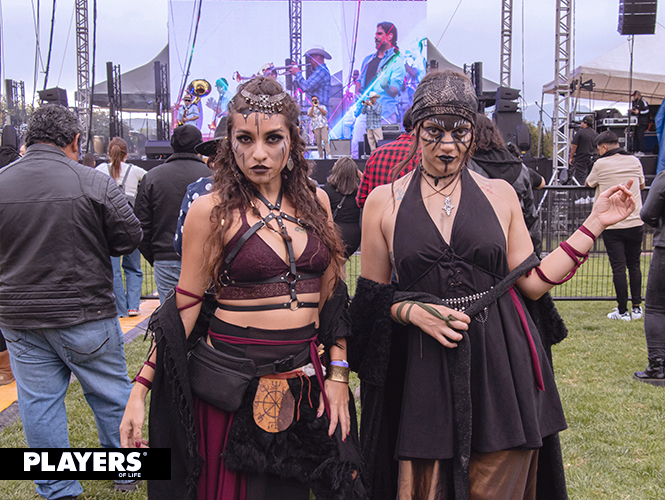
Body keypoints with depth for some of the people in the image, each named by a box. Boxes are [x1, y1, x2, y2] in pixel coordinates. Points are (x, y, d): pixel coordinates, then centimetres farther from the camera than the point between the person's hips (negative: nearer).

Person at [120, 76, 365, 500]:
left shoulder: (315, 201, 4)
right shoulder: (212, 210, -7)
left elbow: (331, 294, 9)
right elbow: (184, 306, -4)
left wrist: (338, 373, 4)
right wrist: (141, 388, -9)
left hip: (303, 381, 4)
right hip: (231, 381, -3)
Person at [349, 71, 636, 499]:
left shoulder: (499, 194, 6)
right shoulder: (383, 202, 2)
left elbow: (532, 282, 5)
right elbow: (374, 297, 6)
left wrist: (594, 224, 4)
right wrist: (413, 311, -13)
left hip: (502, 368, 1)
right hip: (426, 374, -1)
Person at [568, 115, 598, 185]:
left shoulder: (580, 132, -9)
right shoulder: (595, 134, 8)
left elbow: (574, 146, -11)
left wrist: (571, 158, -3)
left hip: (581, 160, -6)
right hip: (592, 160, 6)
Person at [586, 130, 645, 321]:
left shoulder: (601, 164, -7)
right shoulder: (634, 161, 4)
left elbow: (589, 184, 10)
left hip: (612, 225, -3)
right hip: (636, 223, 4)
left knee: (618, 268, 0)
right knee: (634, 265, 14)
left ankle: (623, 311, 4)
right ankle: (637, 307, 17)